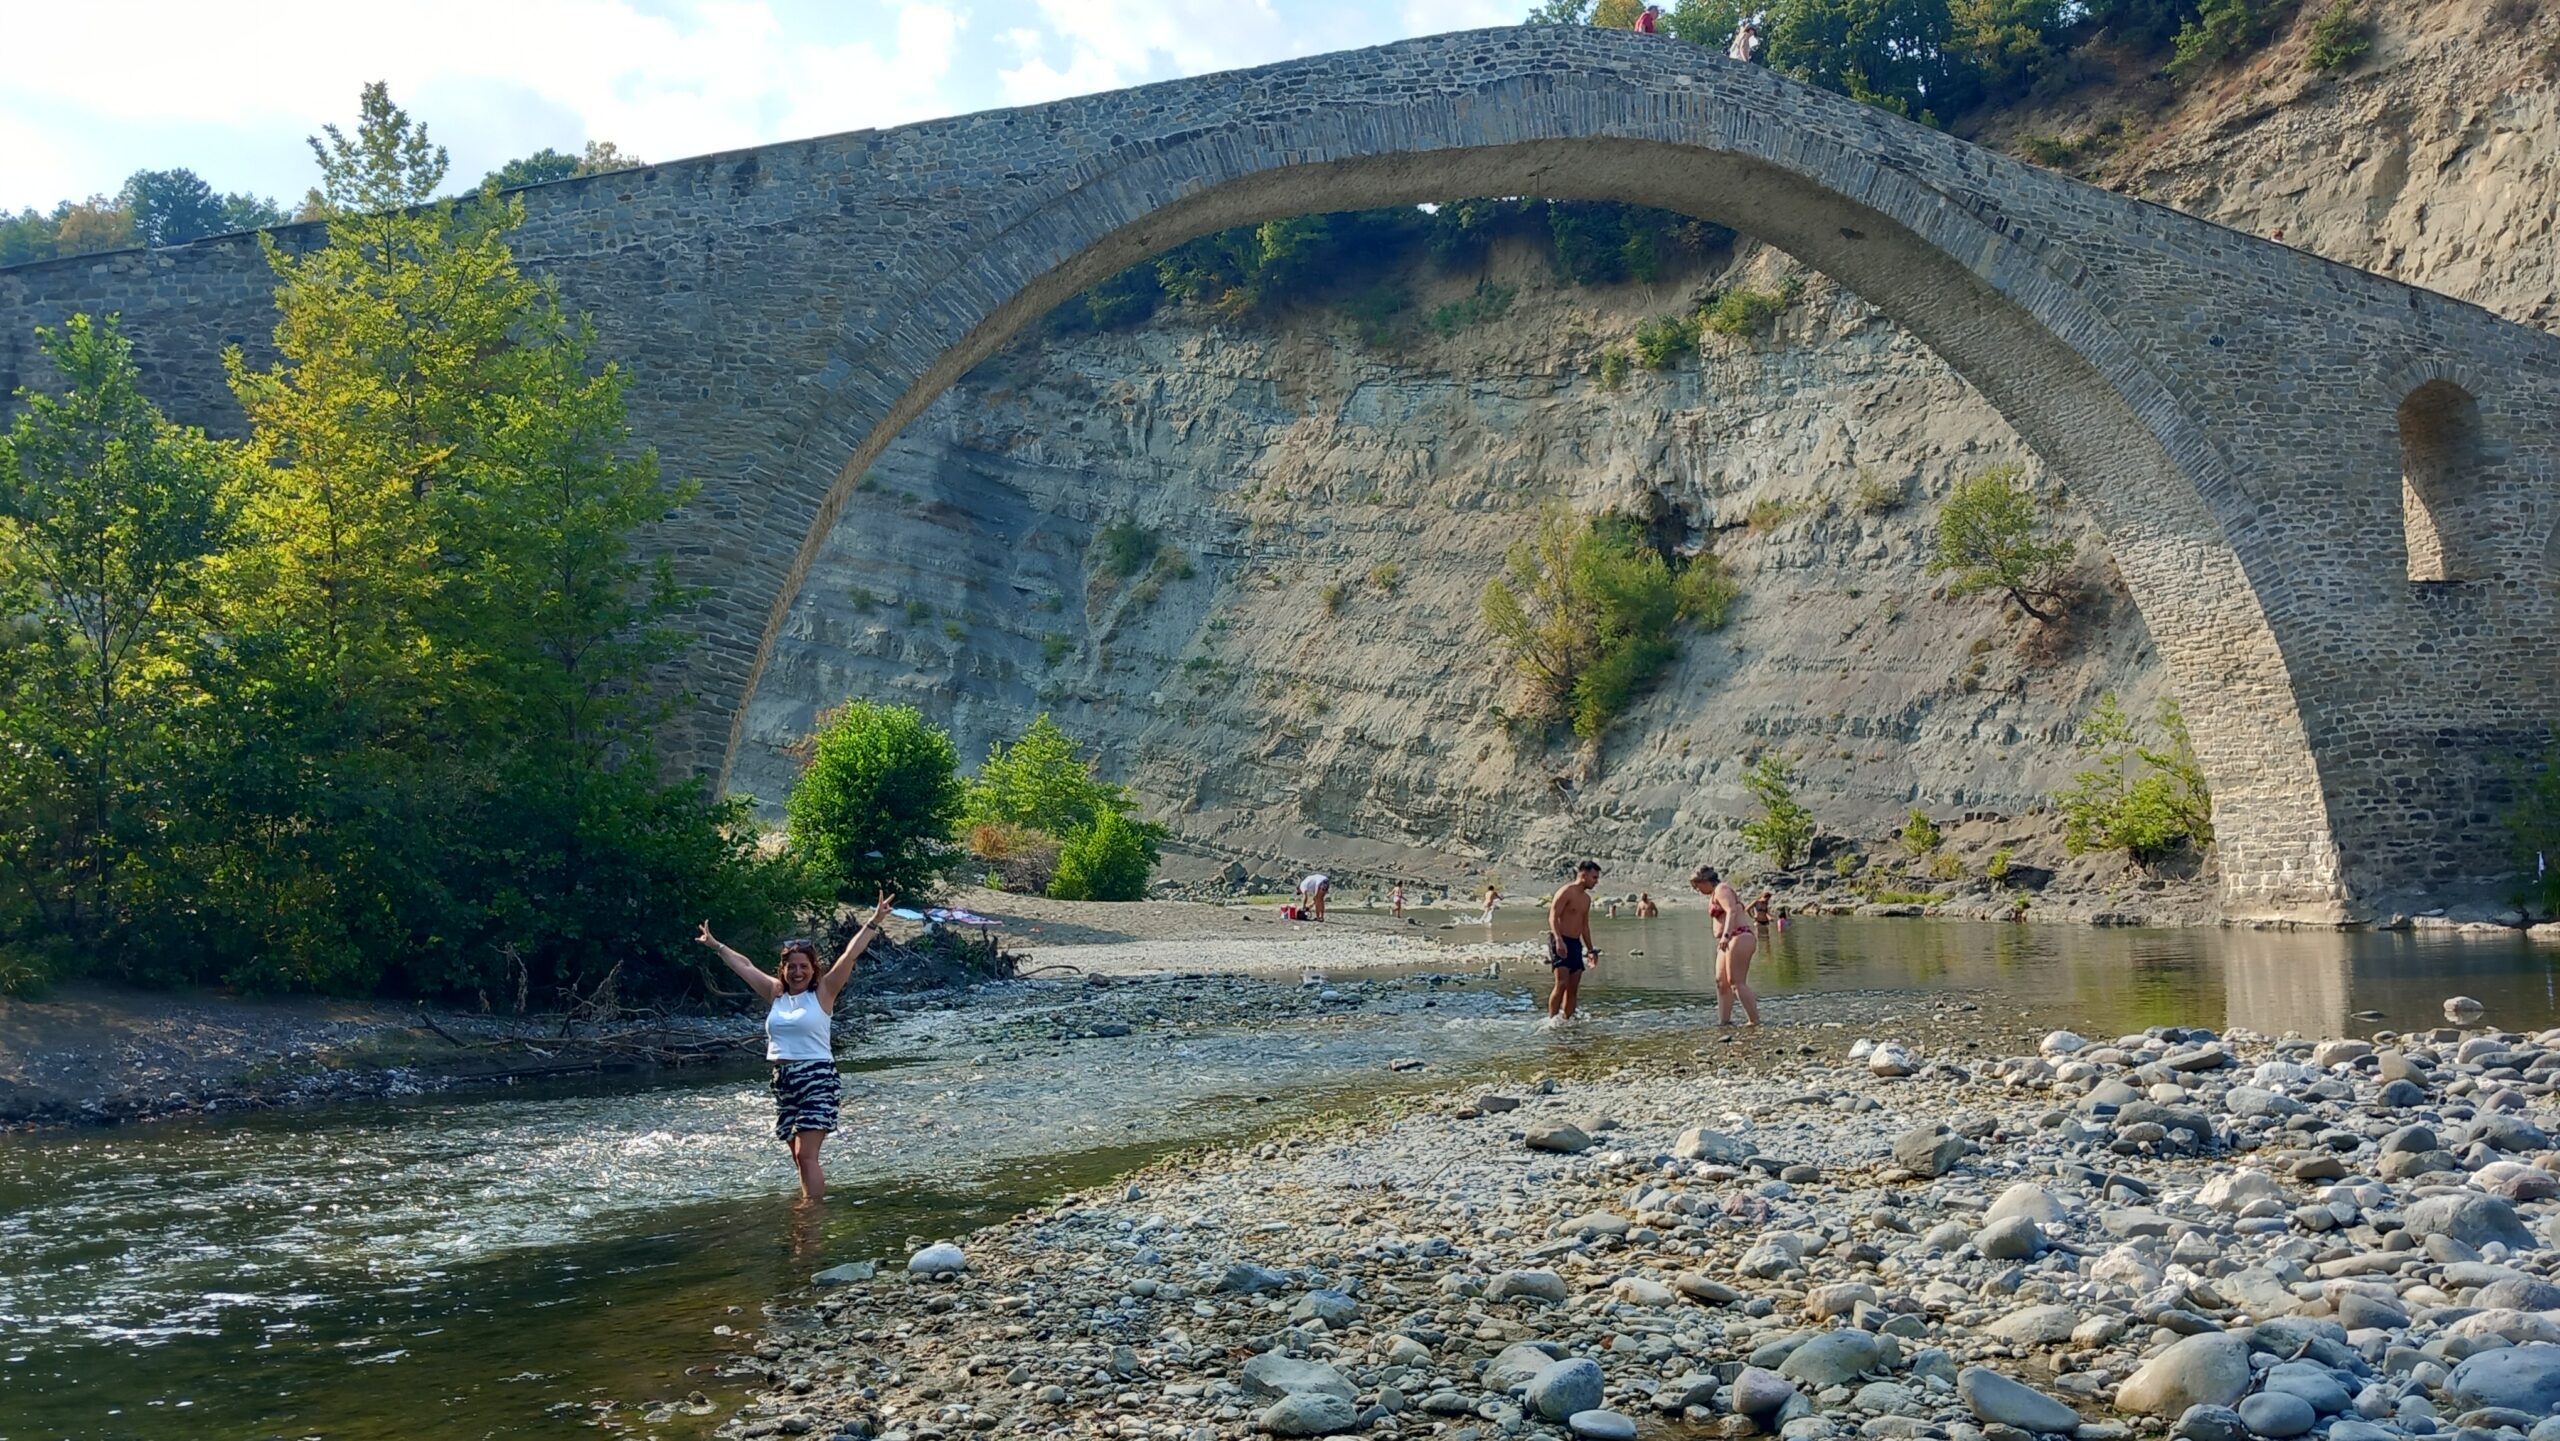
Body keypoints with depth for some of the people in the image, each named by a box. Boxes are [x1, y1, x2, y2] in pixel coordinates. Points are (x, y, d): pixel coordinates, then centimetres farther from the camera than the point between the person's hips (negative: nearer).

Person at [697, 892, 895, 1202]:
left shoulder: (823, 992, 0)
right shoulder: (775, 993, 13)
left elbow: (850, 955, -8)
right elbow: (744, 965, 25)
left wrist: (873, 923, -16)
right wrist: (716, 945, 35)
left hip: (817, 1080, -6)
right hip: (783, 1082, 6)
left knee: (806, 1155, -14)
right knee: (801, 1159, 7)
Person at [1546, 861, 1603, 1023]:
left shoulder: (1586, 898, 18)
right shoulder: (1566, 891, -9)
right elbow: (1553, 917, -17)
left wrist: (1591, 950, 25)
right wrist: (1559, 940, -28)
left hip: (1575, 943, 8)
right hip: (1560, 942, -8)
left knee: (1573, 987, 4)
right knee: (1562, 983, -18)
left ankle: (1567, 1020, 10)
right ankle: (1552, 1019, -13)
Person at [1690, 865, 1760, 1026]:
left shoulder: (1721, 890, -8)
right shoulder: (1715, 894, 22)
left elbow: (1732, 911, -23)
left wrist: (1725, 935, -35)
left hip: (1739, 938, -11)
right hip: (1729, 941, 11)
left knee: (1736, 982, -13)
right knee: (1721, 982, 9)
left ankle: (1756, 1022, -13)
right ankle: (1723, 1021, 9)